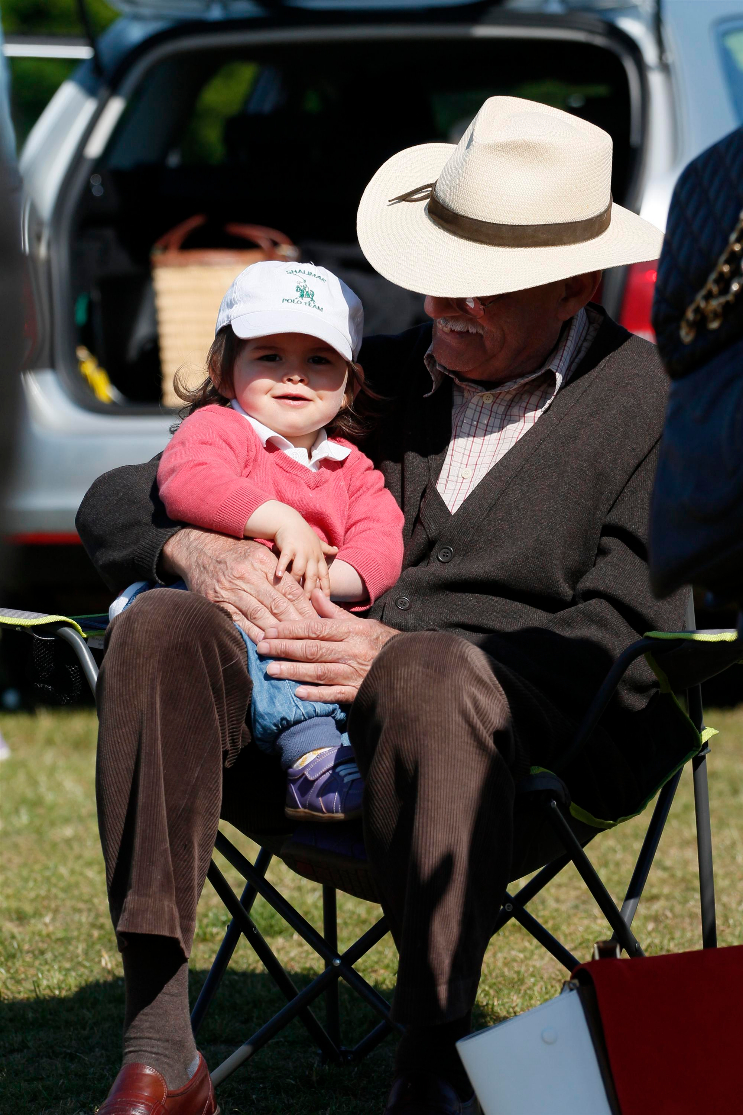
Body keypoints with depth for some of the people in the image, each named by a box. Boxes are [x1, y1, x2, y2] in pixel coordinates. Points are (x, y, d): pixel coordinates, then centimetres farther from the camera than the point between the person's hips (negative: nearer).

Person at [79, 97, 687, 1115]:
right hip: (306, 740, 4)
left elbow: (617, 640, -4)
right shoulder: (379, 378, 18)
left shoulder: (656, 408, 7)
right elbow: (112, 505, 17)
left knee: (428, 671, -37)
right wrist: (200, 550, -9)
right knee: (161, 628, -24)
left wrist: (403, 657, -19)